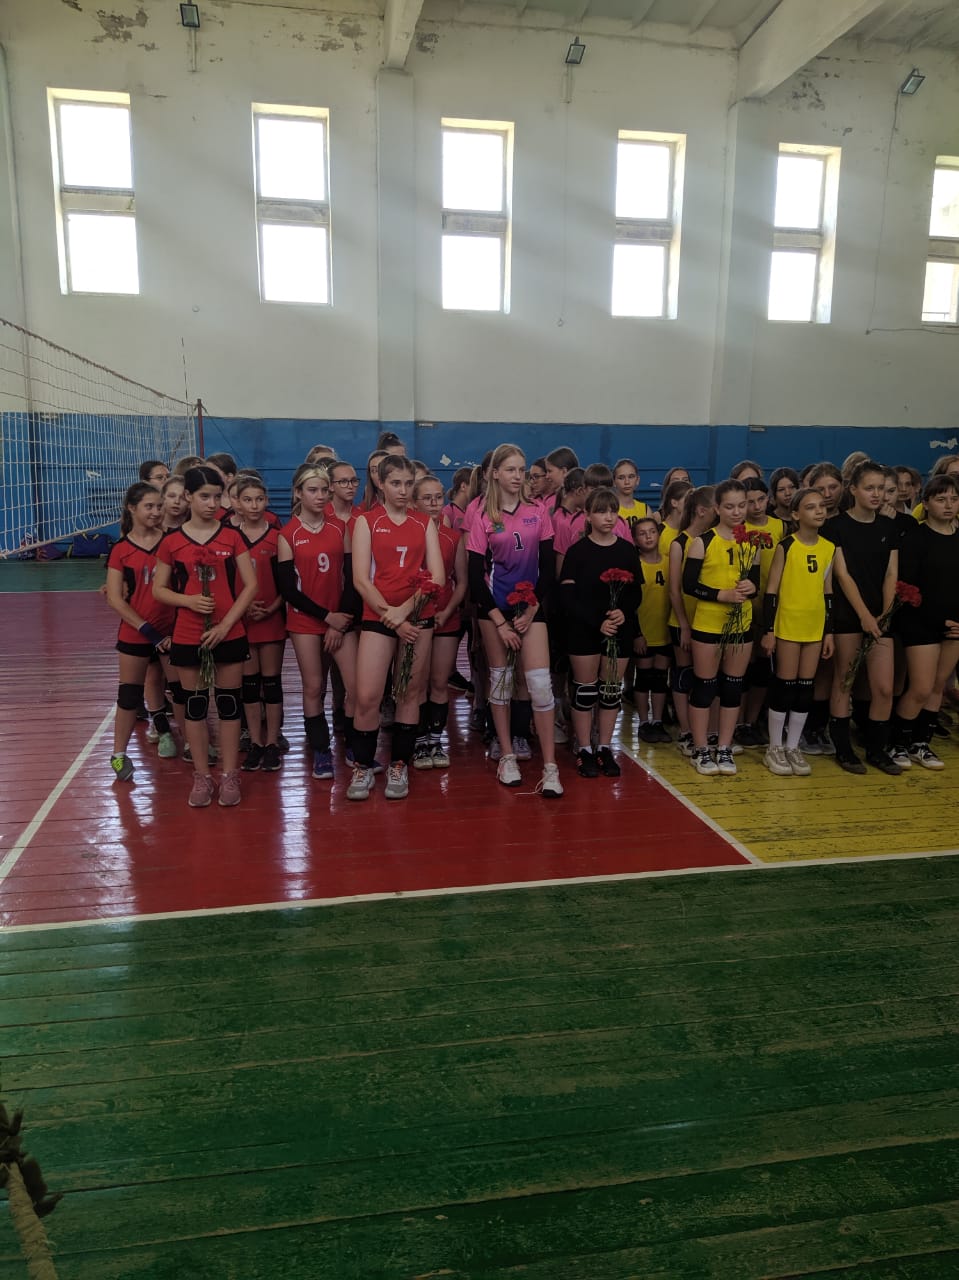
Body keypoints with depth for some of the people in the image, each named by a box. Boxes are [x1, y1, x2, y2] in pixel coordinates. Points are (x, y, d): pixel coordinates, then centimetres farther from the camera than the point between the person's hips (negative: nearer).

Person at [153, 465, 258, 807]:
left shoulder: (232, 537, 0)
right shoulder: (171, 542, 0)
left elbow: (251, 586, -3)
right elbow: (159, 589, 5)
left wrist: (225, 624, -11)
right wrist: (189, 601, -14)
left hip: (230, 635, 0)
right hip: (187, 637, 0)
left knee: (229, 704, 6)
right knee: (195, 705, 8)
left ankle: (230, 776, 17)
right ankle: (201, 777, 20)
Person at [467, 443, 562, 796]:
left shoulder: (538, 512, 2)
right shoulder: (483, 518, -2)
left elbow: (548, 568, 2)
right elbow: (475, 576, -6)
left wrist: (530, 611, -6)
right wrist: (500, 622, -10)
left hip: (530, 607, 0)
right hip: (494, 608, 0)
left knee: (540, 683, -8)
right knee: (500, 680, 7)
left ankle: (550, 767, -5)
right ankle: (507, 757, 20)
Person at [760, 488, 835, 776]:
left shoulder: (829, 548, 7)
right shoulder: (786, 546, -8)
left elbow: (828, 591, 11)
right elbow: (771, 590, -8)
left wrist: (829, 631, 9)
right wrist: (768, 630, -11)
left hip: (815, 627, 5)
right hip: (787, 625, -5)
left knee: (806, 687, 8)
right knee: (784, 685, 1)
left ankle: (793, 747, 19)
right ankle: (774, 748, 12)